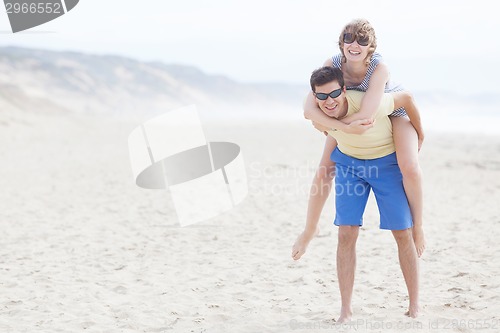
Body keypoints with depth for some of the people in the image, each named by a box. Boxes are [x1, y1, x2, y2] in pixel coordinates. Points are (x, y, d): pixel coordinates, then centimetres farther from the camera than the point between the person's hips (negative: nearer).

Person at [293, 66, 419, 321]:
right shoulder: (318, 113, -20)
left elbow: (405, 97, -18)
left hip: (385, 163, -3)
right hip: (348, 163, 3)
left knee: (403, 233, -2)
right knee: (346, 234, -6)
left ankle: (415, 307, 10)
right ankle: (345, 310, 1)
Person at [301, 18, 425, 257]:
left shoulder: (379, 68, -39)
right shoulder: (332, 65, -30)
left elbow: (366, 115, -46)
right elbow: (309, 108, -36)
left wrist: (326, 123, -33)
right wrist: (344, 127, -47)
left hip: (395, 112, -3)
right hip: (352, 116, 4)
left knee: (409, 167, -27)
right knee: (324, 169, 1)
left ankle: (418, 225, -6)